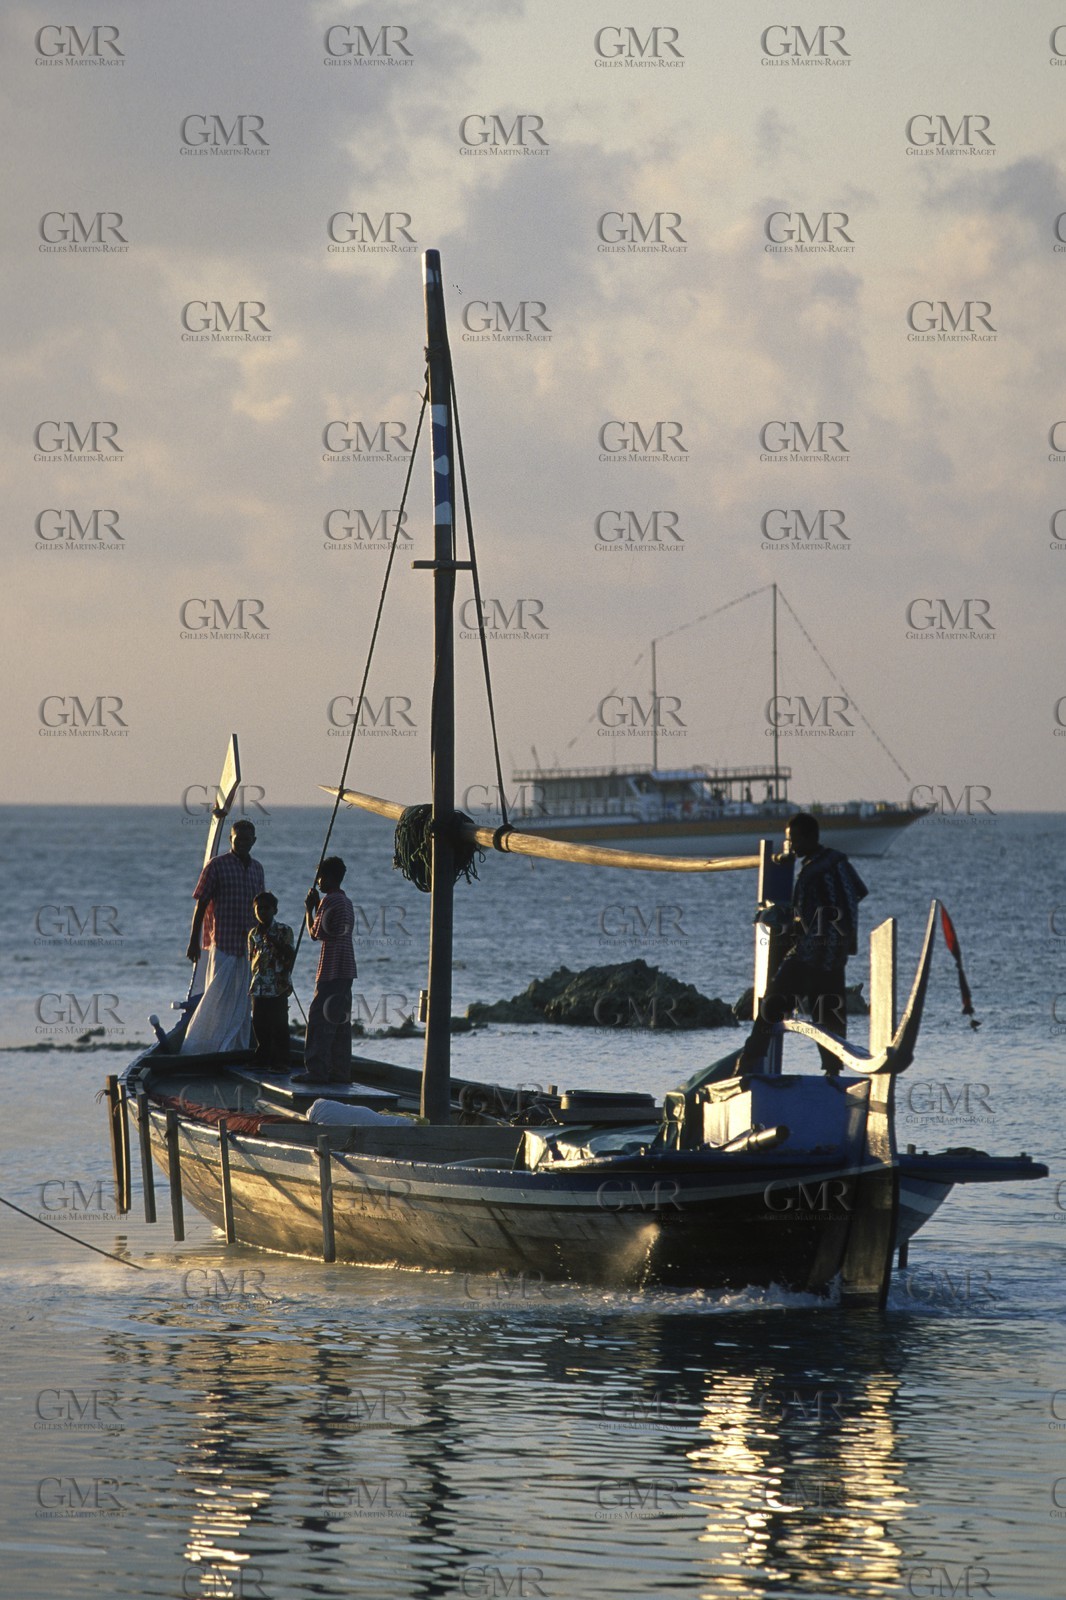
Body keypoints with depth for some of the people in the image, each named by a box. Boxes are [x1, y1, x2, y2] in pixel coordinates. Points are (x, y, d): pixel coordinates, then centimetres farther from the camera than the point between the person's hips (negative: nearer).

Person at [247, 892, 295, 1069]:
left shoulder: (283, 930, -1)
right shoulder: (253, 934, 13)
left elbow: (291, 955, -6)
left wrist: (276, 943, -20)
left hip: (278, 986, -5)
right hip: (259, 986, 5)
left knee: (278, 1025, -6)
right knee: (259, 1024, 7)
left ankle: (280, 1061, -2)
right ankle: (262, 1059, 17)